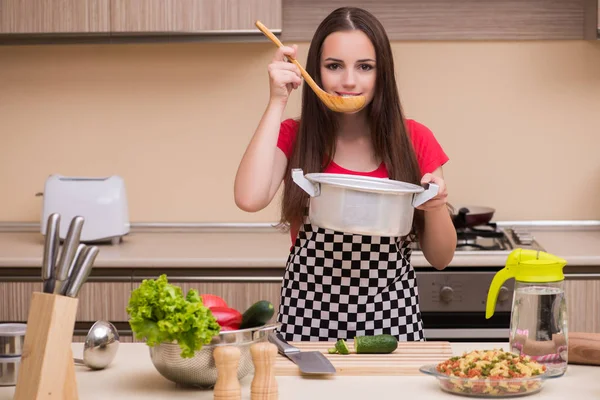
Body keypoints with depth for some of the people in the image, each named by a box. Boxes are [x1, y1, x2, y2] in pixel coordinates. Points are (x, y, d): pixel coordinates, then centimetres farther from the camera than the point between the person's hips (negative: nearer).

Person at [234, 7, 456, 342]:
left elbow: (441, 258, 4)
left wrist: (435, 206, -17)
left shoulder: (415, 140, 0)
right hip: (309, 317, 0)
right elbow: (250, 199, -22)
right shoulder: (293, 136, 0)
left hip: (391, 318, 1)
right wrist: (278, 101, -15)